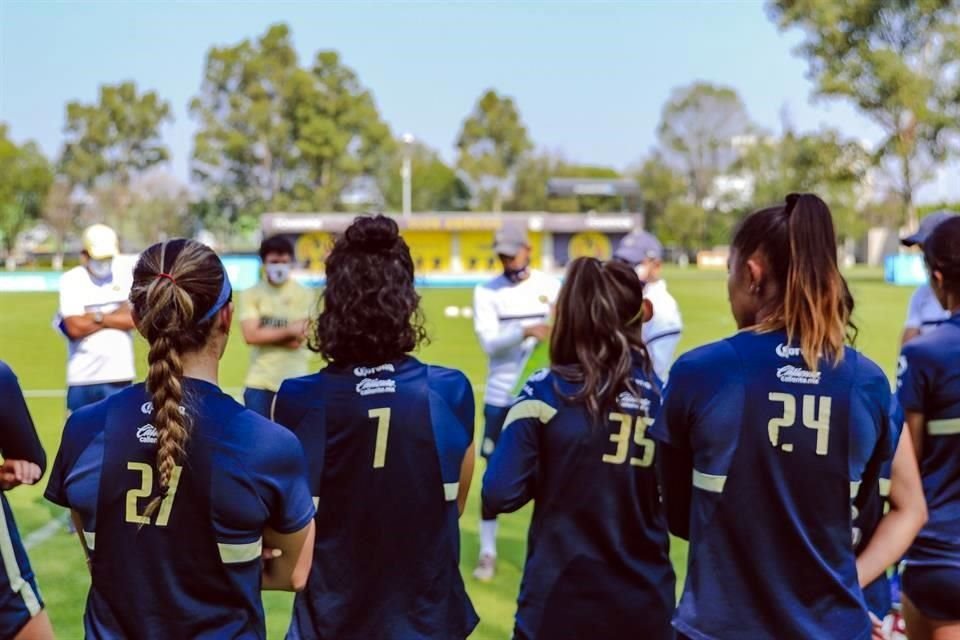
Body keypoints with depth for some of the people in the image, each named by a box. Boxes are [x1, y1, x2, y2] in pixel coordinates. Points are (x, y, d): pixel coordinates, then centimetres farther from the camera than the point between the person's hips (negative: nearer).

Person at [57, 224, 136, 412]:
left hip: (119, 374, 1)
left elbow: (134, 318, -8)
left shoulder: (125, 276, 2)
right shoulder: (71, 280, -4)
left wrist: (96, 317, -10)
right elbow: (75, 328, -13)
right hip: (83, 376, -1)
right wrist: (116, 314, -6)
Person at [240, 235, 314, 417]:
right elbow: (251, 335, -12)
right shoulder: (251, 295, 0)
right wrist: (288, 330, -13)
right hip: (260, 381, 1)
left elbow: (298, 339, -10)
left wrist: (265, 334, -8)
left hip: (294, 381, -1)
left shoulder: (303, 294, -2)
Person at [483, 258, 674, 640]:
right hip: (646, 606, 3)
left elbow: (499, 495, -13)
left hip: (560, 603, -2)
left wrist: (550, 477, 5)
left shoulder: (546, 391, -11)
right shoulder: (661, 394, -3)